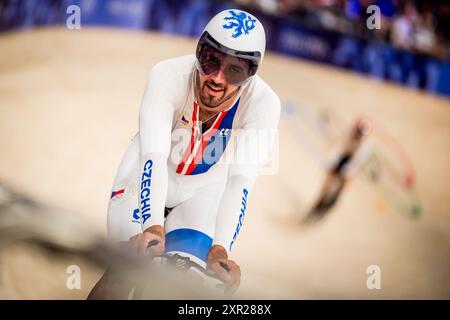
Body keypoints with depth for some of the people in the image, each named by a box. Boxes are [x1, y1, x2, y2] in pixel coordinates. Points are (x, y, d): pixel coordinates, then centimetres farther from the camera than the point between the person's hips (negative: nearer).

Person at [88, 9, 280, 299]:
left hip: (205, 190, 1)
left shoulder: (264, 103, -27)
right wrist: (153, 227, -52)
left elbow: (241, 180, -34)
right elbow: (154, 157, -38)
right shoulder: (169, 75, -31)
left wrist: (220, 250, -47)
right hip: (150, 178, -1)